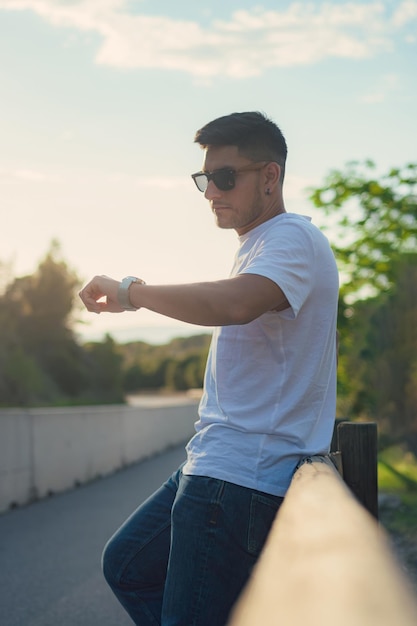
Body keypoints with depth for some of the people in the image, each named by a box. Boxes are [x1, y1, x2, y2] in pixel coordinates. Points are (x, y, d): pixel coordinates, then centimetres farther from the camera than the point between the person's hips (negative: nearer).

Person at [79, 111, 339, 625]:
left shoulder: (293, 239, -14)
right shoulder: (256, 246, 19)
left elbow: (234, 303, -35)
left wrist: (131, 291, -23)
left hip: (242, 480, -11)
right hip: (214, 467, 11)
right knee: (128, 567, 20)